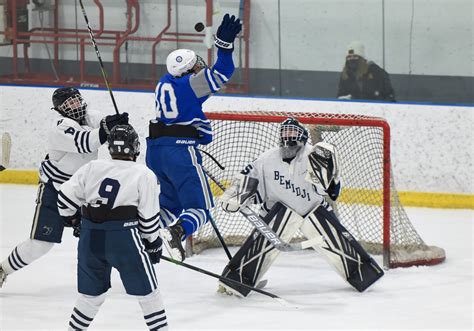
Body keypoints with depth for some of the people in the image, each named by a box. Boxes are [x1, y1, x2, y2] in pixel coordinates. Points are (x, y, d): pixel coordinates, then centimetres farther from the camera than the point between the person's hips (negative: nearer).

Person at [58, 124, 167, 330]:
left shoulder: (91, 168, 10)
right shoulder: (144, 175, 2)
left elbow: (65, 196, 10)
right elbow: (148, 216, 1)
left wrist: (73, 219, 29)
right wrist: (153, 242, 15)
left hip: (90, 237, 4)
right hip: (124, 236, -4)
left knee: (92, 292, 20)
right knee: (147, 290, 7)